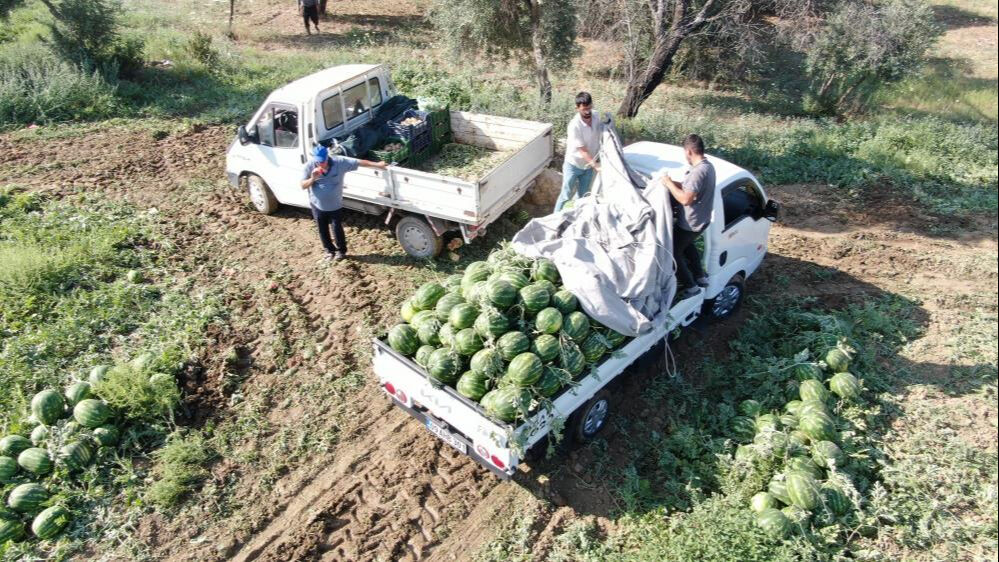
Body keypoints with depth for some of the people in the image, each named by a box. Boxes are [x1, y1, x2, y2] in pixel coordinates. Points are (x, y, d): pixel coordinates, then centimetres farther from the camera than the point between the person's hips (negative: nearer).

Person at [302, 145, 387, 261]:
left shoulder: (339, 162, -20)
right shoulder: (310, 166, -15)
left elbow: (360, 162, -14)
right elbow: (303, 185, -11)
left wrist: (377, 164, -13)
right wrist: (312, 179, -30)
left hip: (335, 205, -2)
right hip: (317, 205, 2)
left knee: (337, 229, 10)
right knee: (323, 230, 16)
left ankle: (341, 250, 34)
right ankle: (329, 250, 38)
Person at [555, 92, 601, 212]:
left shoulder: (596, 118, -8)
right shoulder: (574, 125, -27)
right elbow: (583, 150, -26)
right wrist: (595, 165, -32)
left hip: (588, 166, 5)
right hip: (573, 165, -5)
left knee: (583, 196, 16)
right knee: (566, 195, 5)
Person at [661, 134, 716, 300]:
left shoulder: (698, 171, -29)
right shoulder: (707, 166, 4)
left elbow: (686, 199, -32)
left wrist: (669, 184, -20)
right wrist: (674, 183, 5)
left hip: (690, 223, -10)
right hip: (700, 220, 10)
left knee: (673, 252, 5)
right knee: (687, 246, 32)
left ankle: (690, 287, 13)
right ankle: (701, 277, 43)